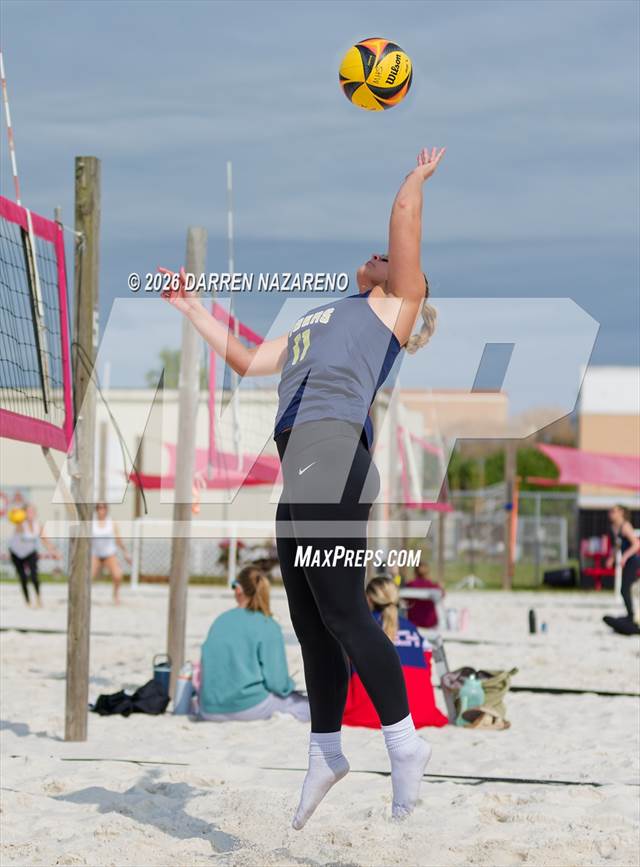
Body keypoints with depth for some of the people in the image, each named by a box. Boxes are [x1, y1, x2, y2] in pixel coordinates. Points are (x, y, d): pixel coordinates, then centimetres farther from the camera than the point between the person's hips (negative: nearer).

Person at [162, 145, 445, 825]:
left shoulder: (395, 304, 14)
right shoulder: (311, 325, 34)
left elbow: (404, 220, 4)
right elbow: (246, 361, 40)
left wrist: (417, 177, 22)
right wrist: (190, 307, 44)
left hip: (330, 448, -8)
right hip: (298, 462, 8)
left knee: (341, 612, -14)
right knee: (311, 622, 7)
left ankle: (403, 740, -8)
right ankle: (326, 751, 13)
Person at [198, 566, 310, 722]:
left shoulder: (219, 621, 5)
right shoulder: (268, 627, -8)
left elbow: (206, 666, 12)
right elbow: (277, 682, -11)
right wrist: (288, 686, 13)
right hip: (249, 707, -5)